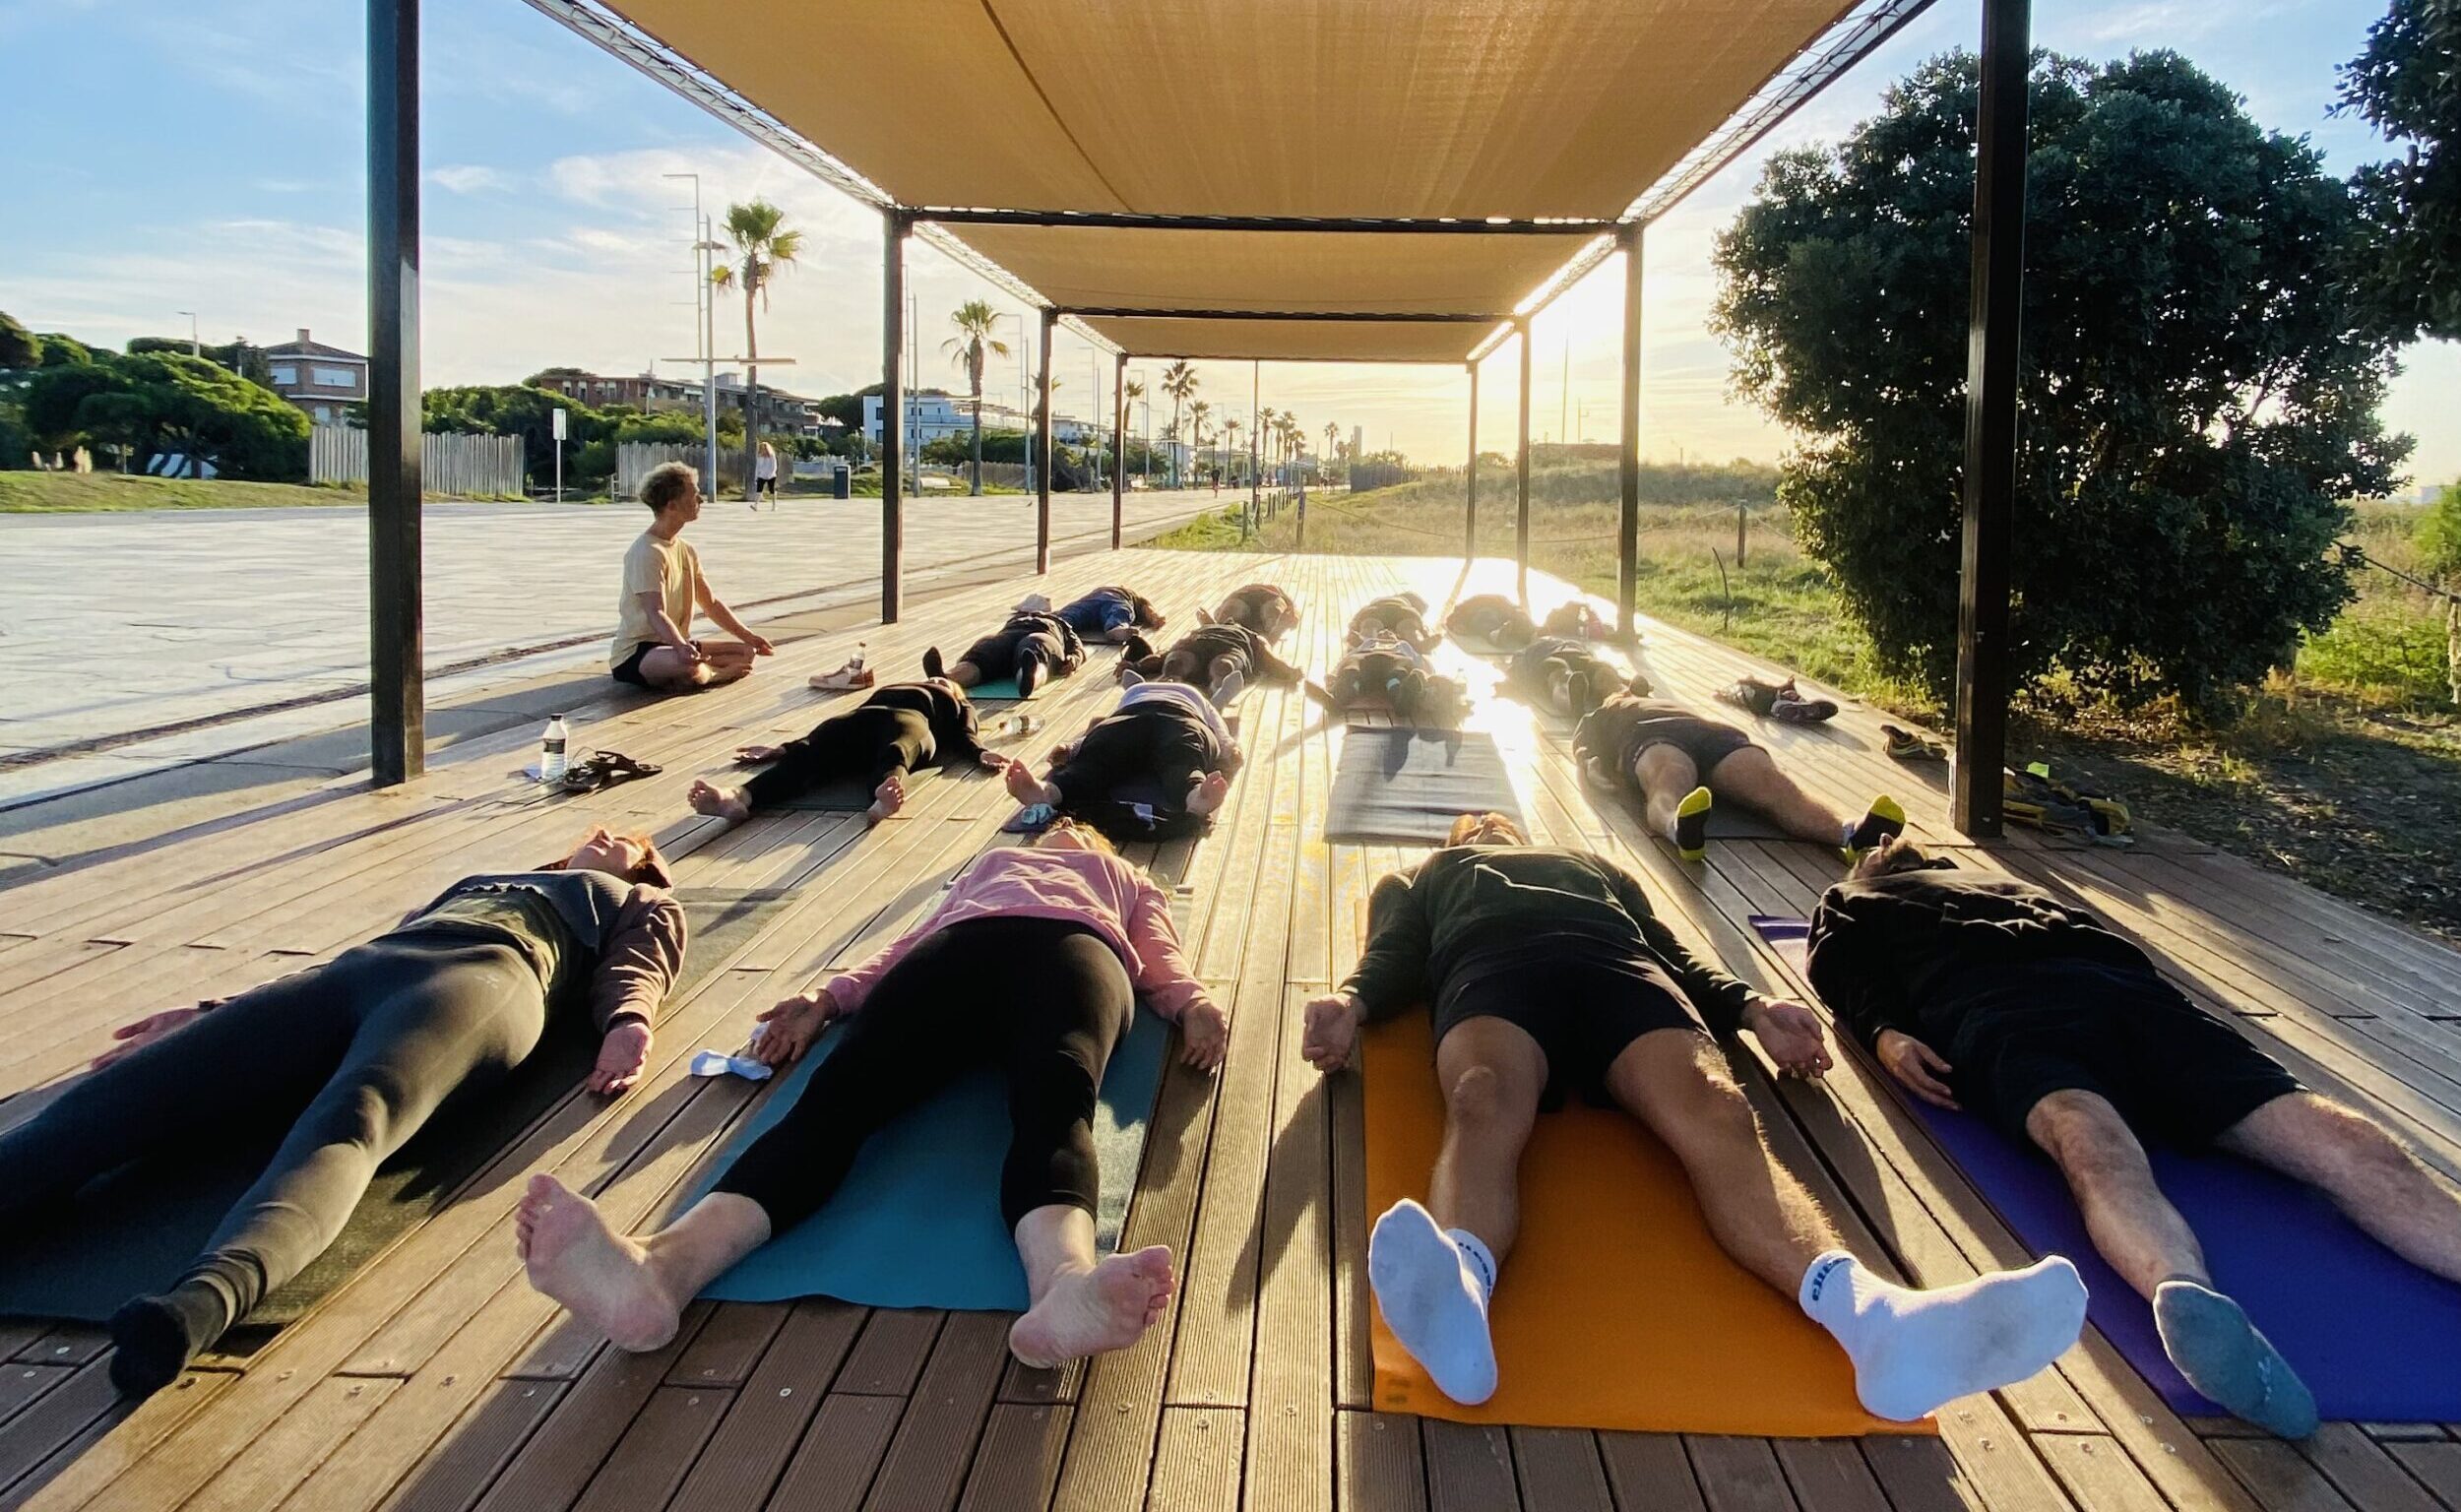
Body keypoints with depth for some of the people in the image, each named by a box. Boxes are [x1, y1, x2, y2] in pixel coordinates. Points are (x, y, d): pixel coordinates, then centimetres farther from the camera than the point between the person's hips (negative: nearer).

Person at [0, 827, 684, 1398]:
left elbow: (634, 969, 13)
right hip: (355, 969, 5)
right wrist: (218, 1013, 21)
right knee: (118, 1096, -22)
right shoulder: (475, 881, 46)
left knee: (351, 1122, -39)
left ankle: (205, 1298, -66)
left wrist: (627, 1021, -12)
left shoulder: (641, 903, 35)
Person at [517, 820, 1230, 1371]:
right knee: (845, 1085, -31)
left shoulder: (1128, 881, 41)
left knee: (1054, 1095, -38)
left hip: (1074, 943, -1)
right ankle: (662, 1263, -58)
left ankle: (1064, 1282, -70)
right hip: (957, 949, 2)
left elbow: (1162, 962, 22)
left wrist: (1195, 1002, -2)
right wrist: (826, 997, 11)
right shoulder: (990, 862, 46)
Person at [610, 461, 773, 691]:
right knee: (689, 667, -37)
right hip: (634, 653, -8)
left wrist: (748, 637, 13)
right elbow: (656, 613, -30)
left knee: (746, 652, 4)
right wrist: (681, 647, -46)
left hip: (675, 643, 8)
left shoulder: (686, 550, 9)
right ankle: (712, 675, -6)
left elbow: (711, 603, 17)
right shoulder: (647, 552, -20)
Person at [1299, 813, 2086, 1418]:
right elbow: (1393, 955, 19)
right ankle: (1457, 1295, -72)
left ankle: (1866, 1314, -61)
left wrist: (1753, 1008, 5)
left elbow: (1670, 951, 27)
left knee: (1714, 1112, -33)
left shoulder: (1598, 867, 45)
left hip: (1619, 963, 2)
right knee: (1483, 1103, -40)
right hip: (1490, 964, -1)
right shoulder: (1422, 878, 40)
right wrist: (1350, 1003, -7)